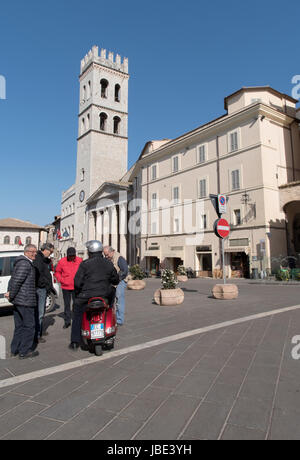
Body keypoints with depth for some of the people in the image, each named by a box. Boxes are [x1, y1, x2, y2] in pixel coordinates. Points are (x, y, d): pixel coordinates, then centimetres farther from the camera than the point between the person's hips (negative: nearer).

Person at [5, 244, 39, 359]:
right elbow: (17, 281, -23)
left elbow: (13, 279, 18)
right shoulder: (25, 264, -17)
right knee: (29, 326, 1)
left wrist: (10, 292, 6)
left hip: (17, 301, 10)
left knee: (19, 326, 19)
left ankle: (15, 349, 28)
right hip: (25, 301, -10)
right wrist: (11, 295, -13)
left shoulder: (20, 262, 17)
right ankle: (25, 352, 10)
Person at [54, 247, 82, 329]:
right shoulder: (62, 261, -2)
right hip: (66, 287, 1)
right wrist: (61, 279, -7)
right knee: (67, 305, 12)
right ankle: (67, 321, 24)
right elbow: (57, 272, 8)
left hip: (76, 287, -1)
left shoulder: (80, 261, -3)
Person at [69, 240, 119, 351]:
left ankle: (75, 342, 18)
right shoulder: (108, 264, 3)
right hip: (104, 295, 3)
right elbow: (116, 280, 13)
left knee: (77, 316, 19)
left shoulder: (85, 264, -9)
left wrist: (77, 292, 9)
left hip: (86, 296, -2)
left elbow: (77, 282, -11)